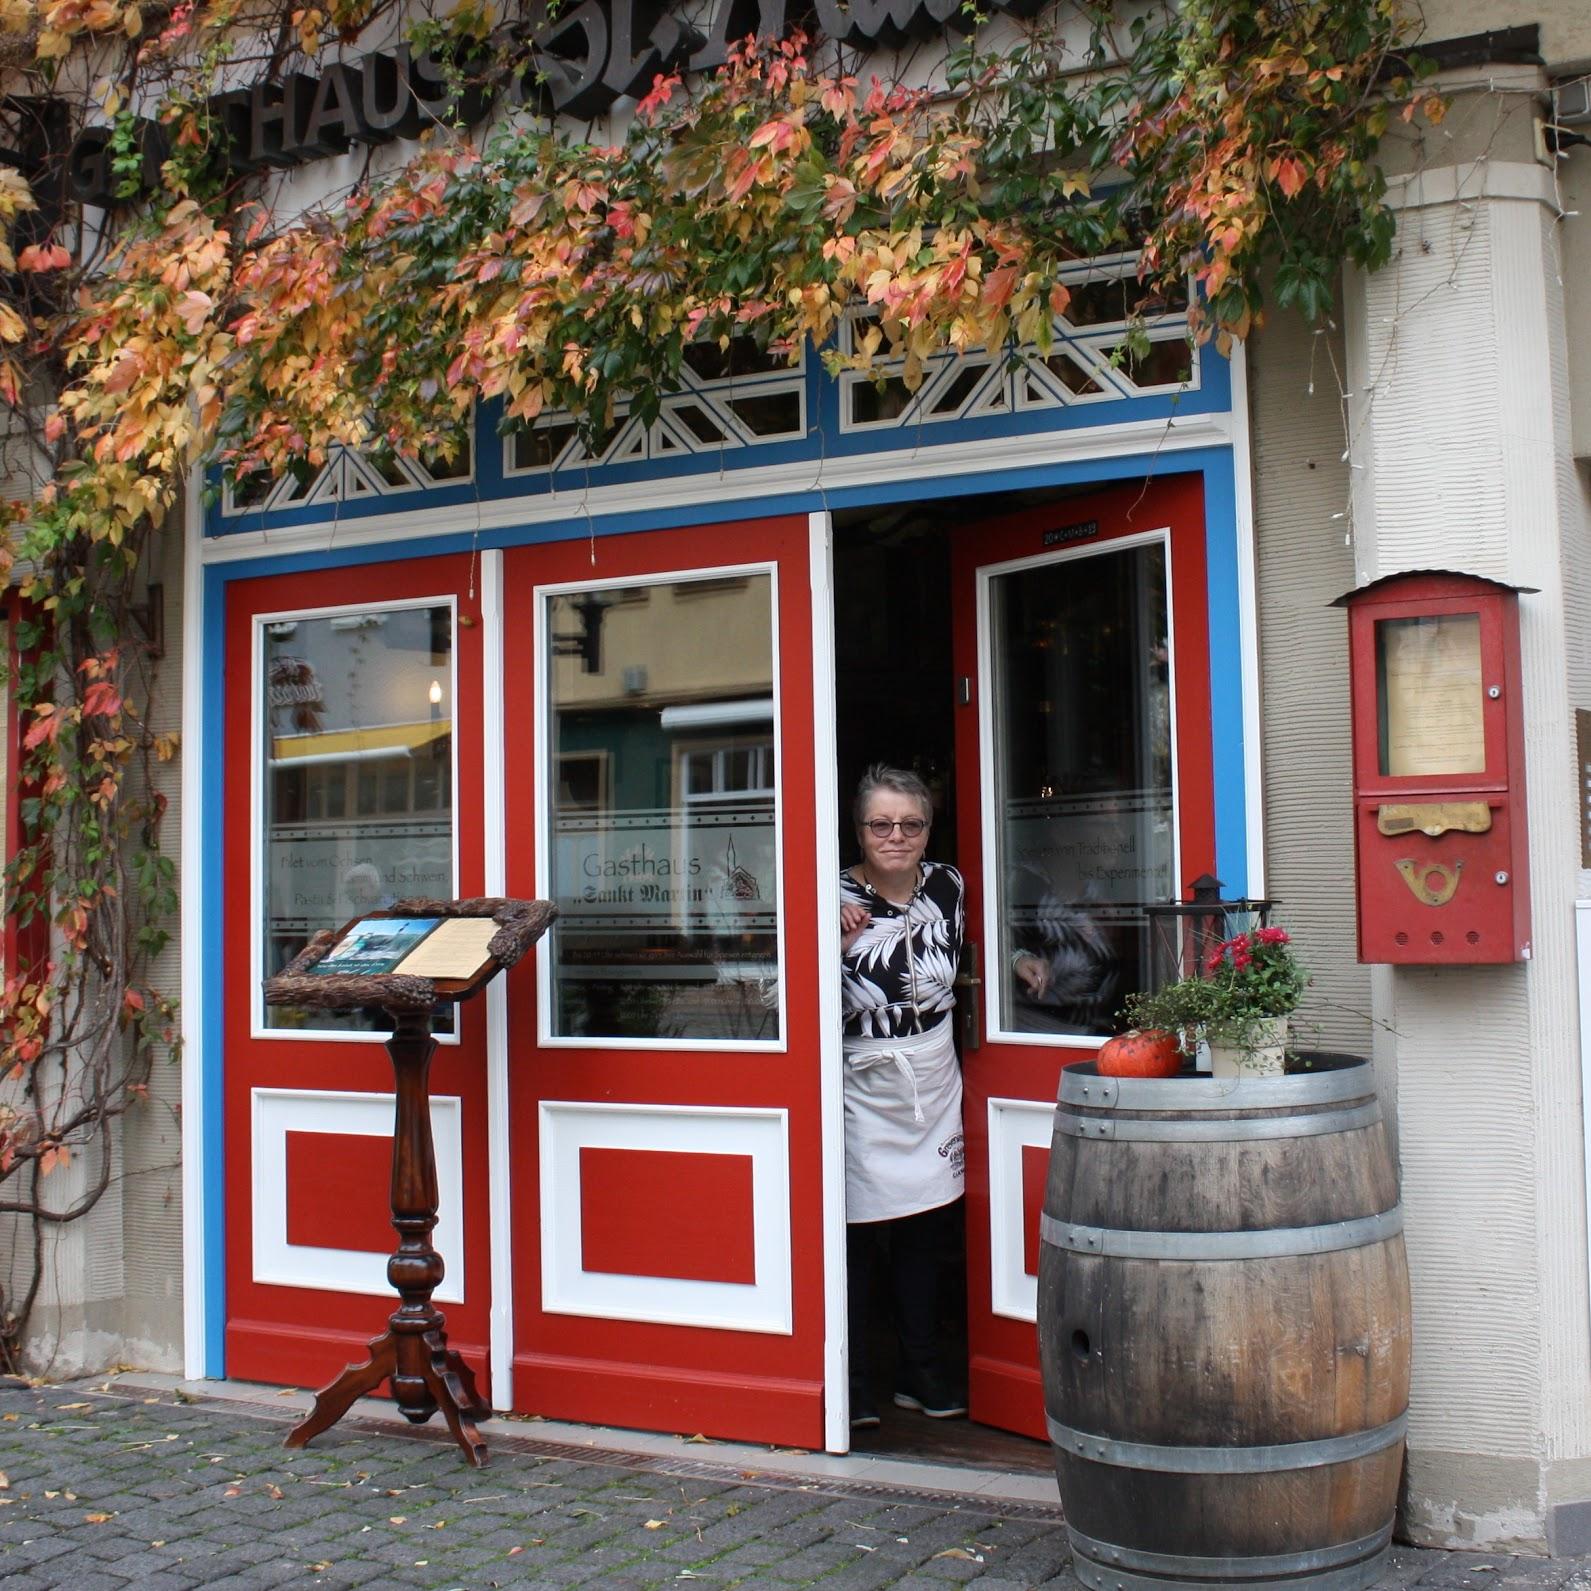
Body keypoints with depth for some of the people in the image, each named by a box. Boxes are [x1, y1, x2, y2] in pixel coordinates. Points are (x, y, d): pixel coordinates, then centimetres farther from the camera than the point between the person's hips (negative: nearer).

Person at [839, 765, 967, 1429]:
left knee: (927, 1230, 12)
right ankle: (851, 1384, 7)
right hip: (861, 1086, -4)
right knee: (856, 1230, -4)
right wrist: (837, 945, -28)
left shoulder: (947, 884, 3)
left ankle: (924, 1373, 25)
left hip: (934, 1081, 5)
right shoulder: (839, 899, -11)